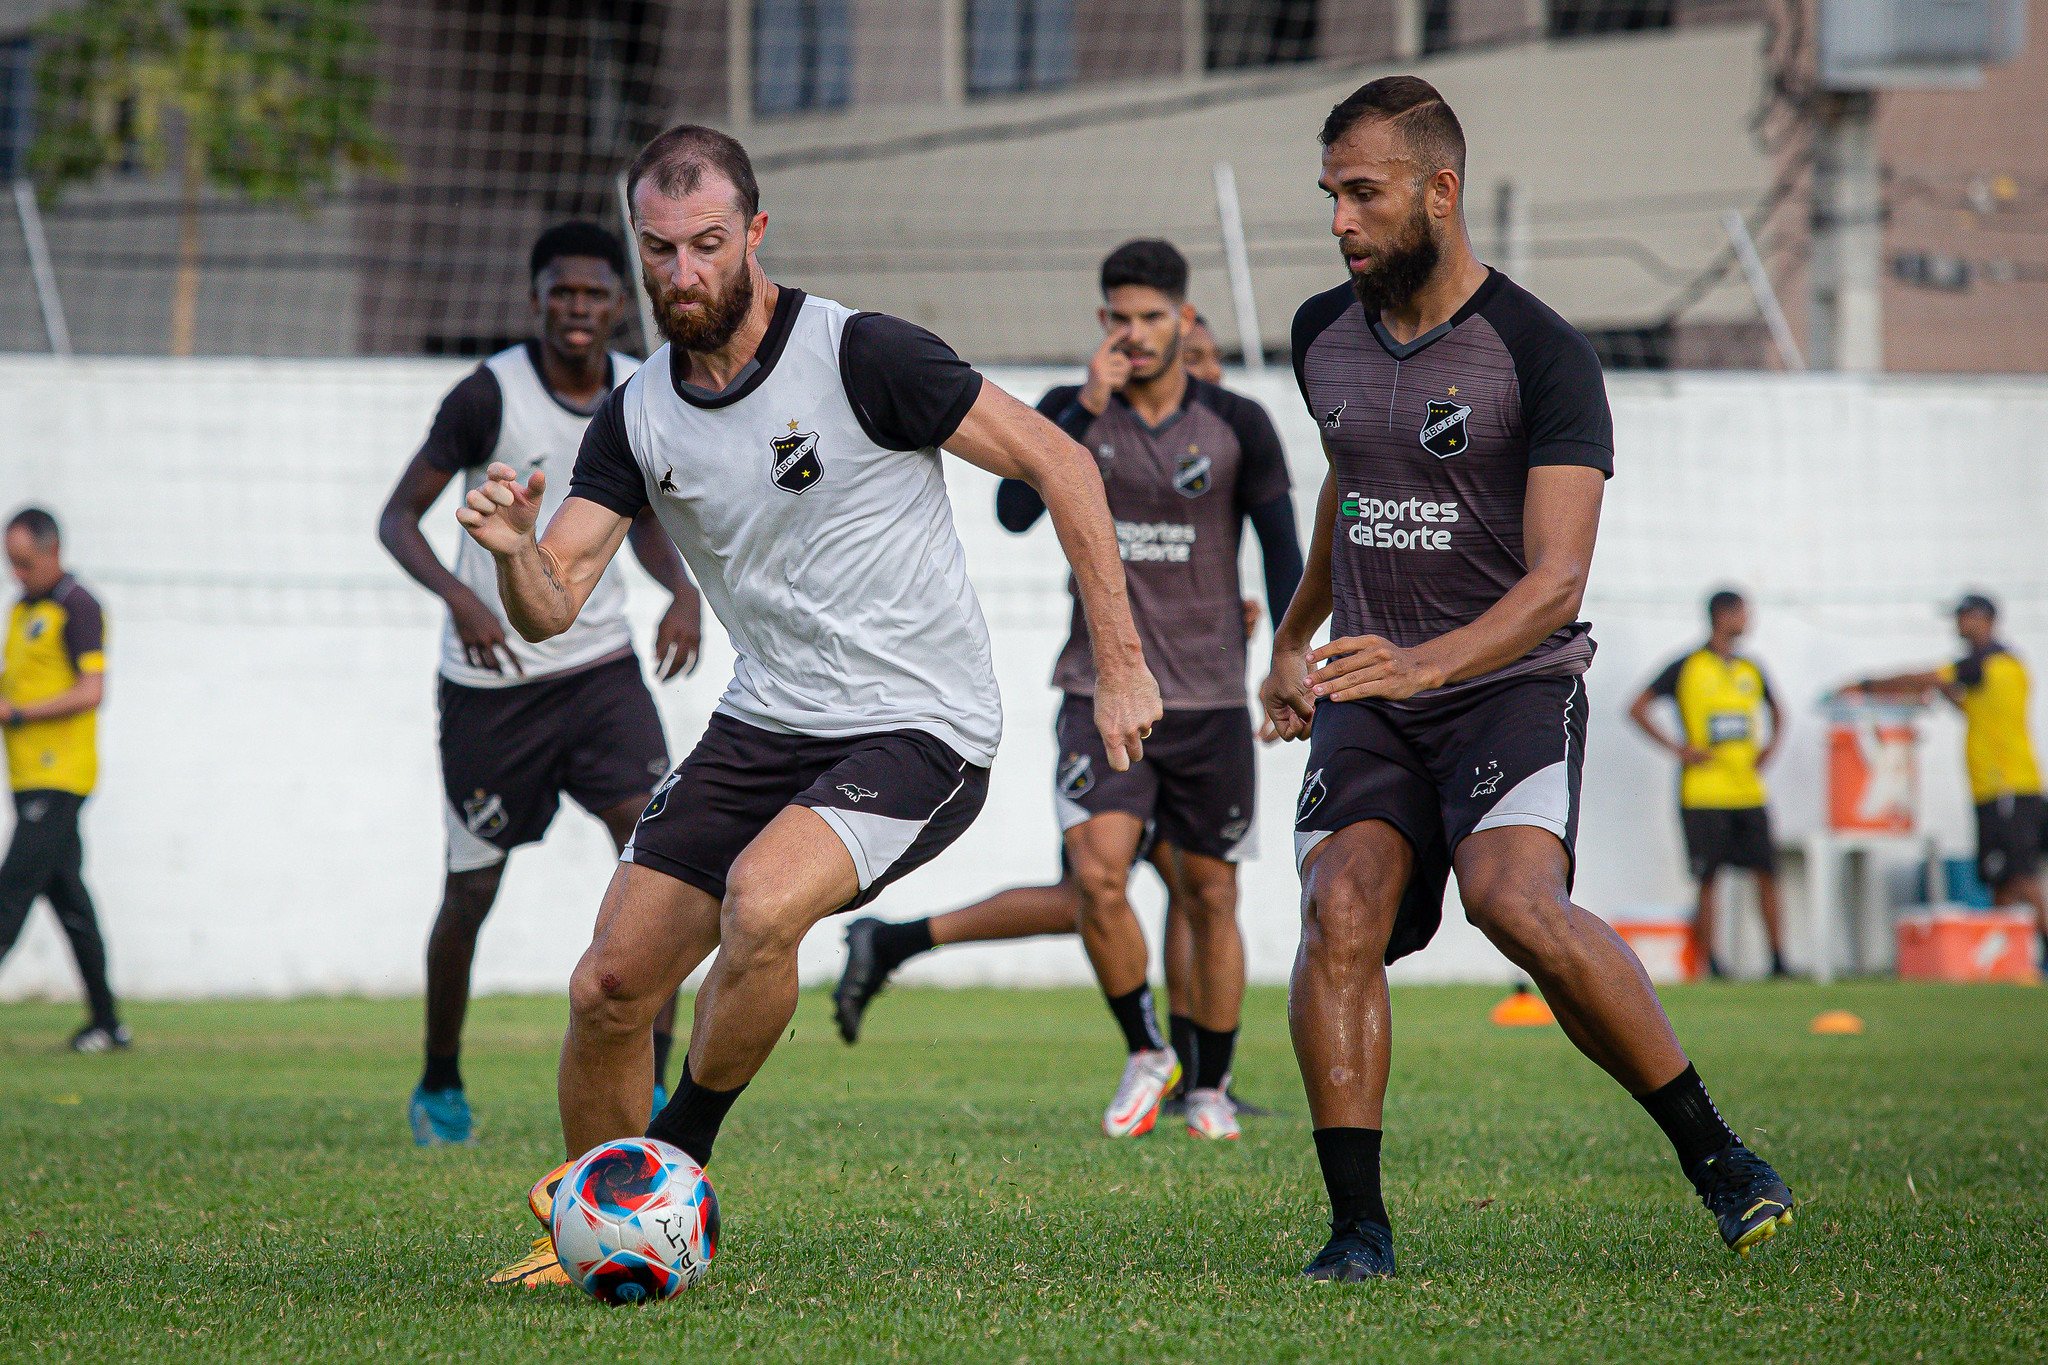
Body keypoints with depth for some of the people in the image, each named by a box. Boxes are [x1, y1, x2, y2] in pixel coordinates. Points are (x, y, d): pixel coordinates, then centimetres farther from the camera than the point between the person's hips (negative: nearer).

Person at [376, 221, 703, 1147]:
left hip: (600, 665, 3)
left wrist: (682, 592, -3)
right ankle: (440, 1086, 28)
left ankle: (649, 1087, -14)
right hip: (490, 680, -3)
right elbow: (397, 518, -10)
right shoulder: (490, 395, -12)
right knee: (472, 890, 5)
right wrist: (459, 597, -27)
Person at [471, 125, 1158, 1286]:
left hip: (917, 730, -6)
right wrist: (516, 549, -24)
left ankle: (679, 1158, -8)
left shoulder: (862, 357, -15)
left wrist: (1121, 661, -12)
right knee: (611, 985, -3)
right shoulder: (639, 418, 2)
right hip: (765, 725, 6)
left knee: (761, 903, -32)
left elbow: (1058, 463, -10)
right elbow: (551, 609, 0)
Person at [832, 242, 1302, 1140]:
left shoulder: (1236, 425, 1)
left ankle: (1208, 1088, 20)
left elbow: (1283, 552, 5)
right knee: (1097, 876, -18)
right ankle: (1146, 1055, 3)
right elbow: (1015, 511, -14)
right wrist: (1087, 408, -21)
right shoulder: (1071, 414, 2)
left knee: (1209, 897, 4)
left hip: (1211, 697, 0)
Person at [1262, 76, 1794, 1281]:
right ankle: (1358, 1225, -14)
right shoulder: (1324, 338, 9)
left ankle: (1715, 1153, -12)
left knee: (1518, 901, -29)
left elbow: (1557, 580, -18)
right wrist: (1296, 640, 38)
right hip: (1366, 697, 5)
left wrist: (1429, 660, -35)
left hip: (1512, 682, -5)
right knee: (1340, 912, -20)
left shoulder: (1543, 356, -11)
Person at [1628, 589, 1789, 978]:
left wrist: (1771, 745, 13)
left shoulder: (1750, 671, 13)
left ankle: (1779, 959, 4)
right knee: (1707, 878, -3)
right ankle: (1710, 963, 2)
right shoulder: (1686, 668, -2)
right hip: (1704, 795, -5)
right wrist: (1678, 749, -8)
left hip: (1749, 793, 5)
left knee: (1766, 873, 0)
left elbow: (1775, 711, 32)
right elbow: (1637, 709, -3)